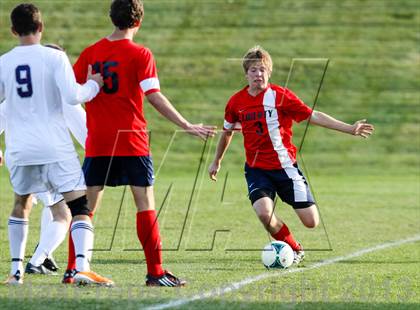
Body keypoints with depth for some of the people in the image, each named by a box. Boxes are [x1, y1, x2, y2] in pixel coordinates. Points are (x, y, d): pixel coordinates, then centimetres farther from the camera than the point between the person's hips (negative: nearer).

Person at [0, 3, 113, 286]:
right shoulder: (55, 57, -6)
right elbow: (72, 96, -15)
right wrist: (92, 85, 5)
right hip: (54, 146, -4)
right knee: (80, 205, -3)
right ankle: (82, 265, -23)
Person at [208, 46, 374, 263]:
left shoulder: (280, 96, -9)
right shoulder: (236, 102, 0)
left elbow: (313, 116, -9)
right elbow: (227, 131, 19)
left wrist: (350, 129, -15)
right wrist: (217, 161, 30)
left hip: (284, 167, -1)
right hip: (256, 170, 1)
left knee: (311, 222, -6)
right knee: (264, 213, -24)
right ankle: (294, 249, 5)